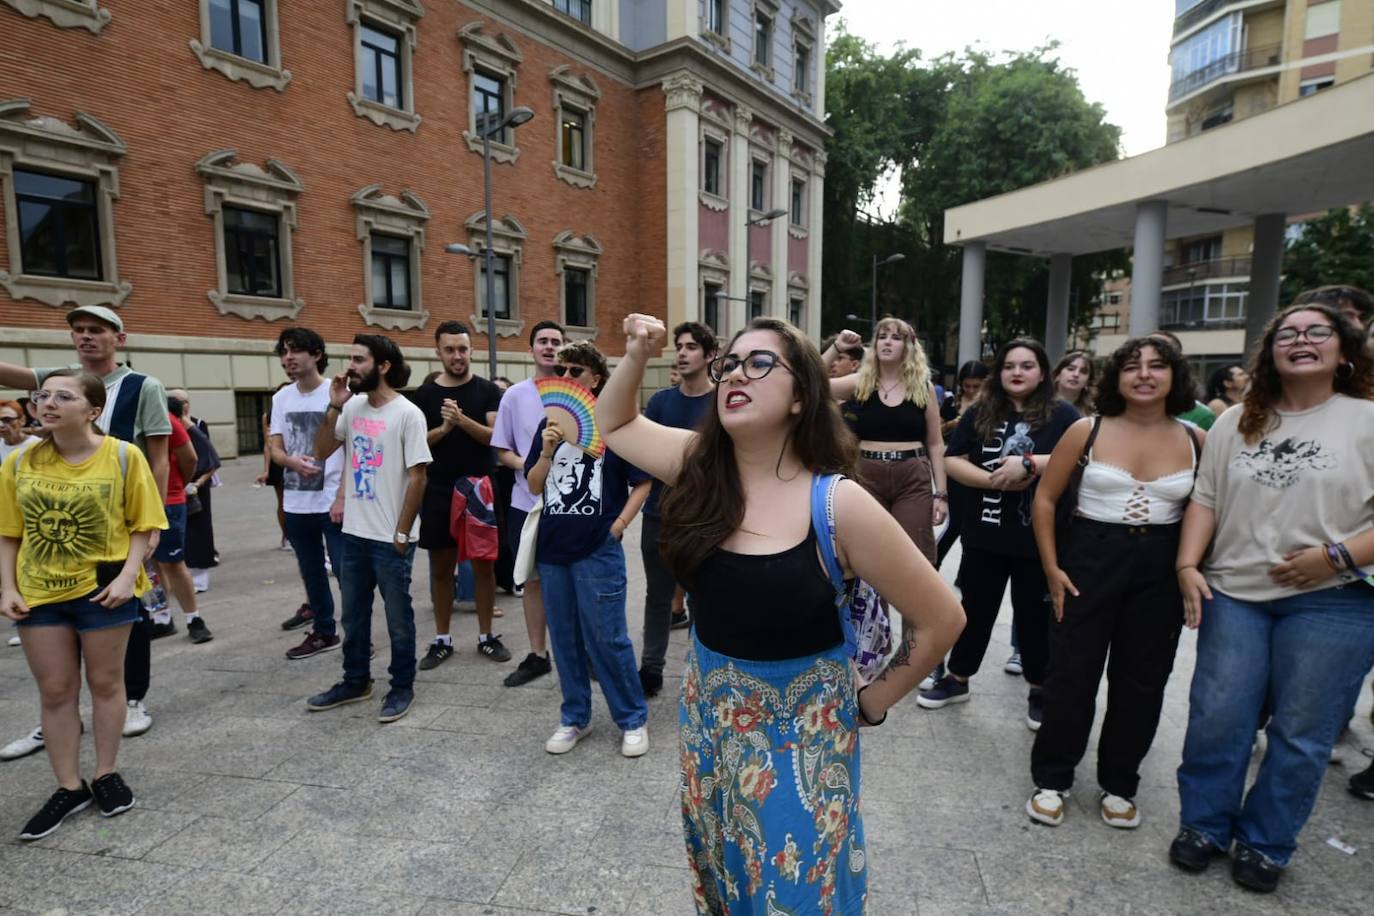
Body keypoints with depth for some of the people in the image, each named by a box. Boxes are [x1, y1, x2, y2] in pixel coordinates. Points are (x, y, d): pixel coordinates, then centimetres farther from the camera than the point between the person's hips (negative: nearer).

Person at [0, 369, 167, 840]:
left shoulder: (123, 457, -11)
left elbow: (142, 525, -8)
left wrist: (128, 575, -18)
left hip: (102, 589, -3)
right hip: (40, 593, 3)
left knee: (105, 683, 11)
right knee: (55, 691, 11)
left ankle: (106, 775, 28)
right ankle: (69, 787, 25)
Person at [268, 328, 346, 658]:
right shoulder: (281, 398, 8)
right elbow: (274, 448, 8)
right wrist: (292, 461, -16)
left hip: (333, 502, -6)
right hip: (296, 503, 6)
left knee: (345, 570, -2)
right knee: (311, 571, 16)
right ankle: (324, 632, 30)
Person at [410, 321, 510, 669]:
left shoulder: (488, 391, 1)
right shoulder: (425, 394, 4)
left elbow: (496, 436, -9)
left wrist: (463, 420, -23)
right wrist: (444, 428, -16)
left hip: (479, 488, -1)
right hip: (439, 490, 1)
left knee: (484, 564, 5)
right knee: (441, 566, 10)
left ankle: (486, 636, 20)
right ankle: (442, 639, 23)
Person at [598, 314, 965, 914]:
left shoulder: (839, 505, -23)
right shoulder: (699, 462, -9)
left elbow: (941, 619, -15)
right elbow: (614, 423, 7)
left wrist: (871, 704, -7)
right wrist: (636, 356, -10)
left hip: (801, 727, -4)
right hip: (708, 710, 5)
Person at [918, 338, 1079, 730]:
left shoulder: (1062, 415, -2)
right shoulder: (979, 413, 5)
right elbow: (951, 460, 1)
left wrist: (1029, 464, -21)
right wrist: (993, 479, -13)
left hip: (1039, 536, -2)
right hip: (984, 533, 2)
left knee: (1034, 614, 11)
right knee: (976, 608, 14)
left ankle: (1039, 690, 30)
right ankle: (957, 678, 29)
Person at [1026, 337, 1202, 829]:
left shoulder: (1197, 440, 0)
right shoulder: (1087, 431, -5)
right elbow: (1045, 499, -2)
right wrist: (1051, 568, -6)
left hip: (1161, 569, 2)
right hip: (1089, 558, -2)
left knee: (1142, 680, 12)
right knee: (1071, 674, 4)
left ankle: (1119, 785, 31)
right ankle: (1051, 779, 21)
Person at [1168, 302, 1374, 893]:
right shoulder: (1236, 423, 9)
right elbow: (1205, 501, 6)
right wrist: (1188, 565, -5)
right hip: (1234, 595, 2)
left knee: (1301, 733, 9)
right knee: (1216, 718, 6)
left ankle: (1266, 845, 28)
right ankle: (1204, 825, 25)